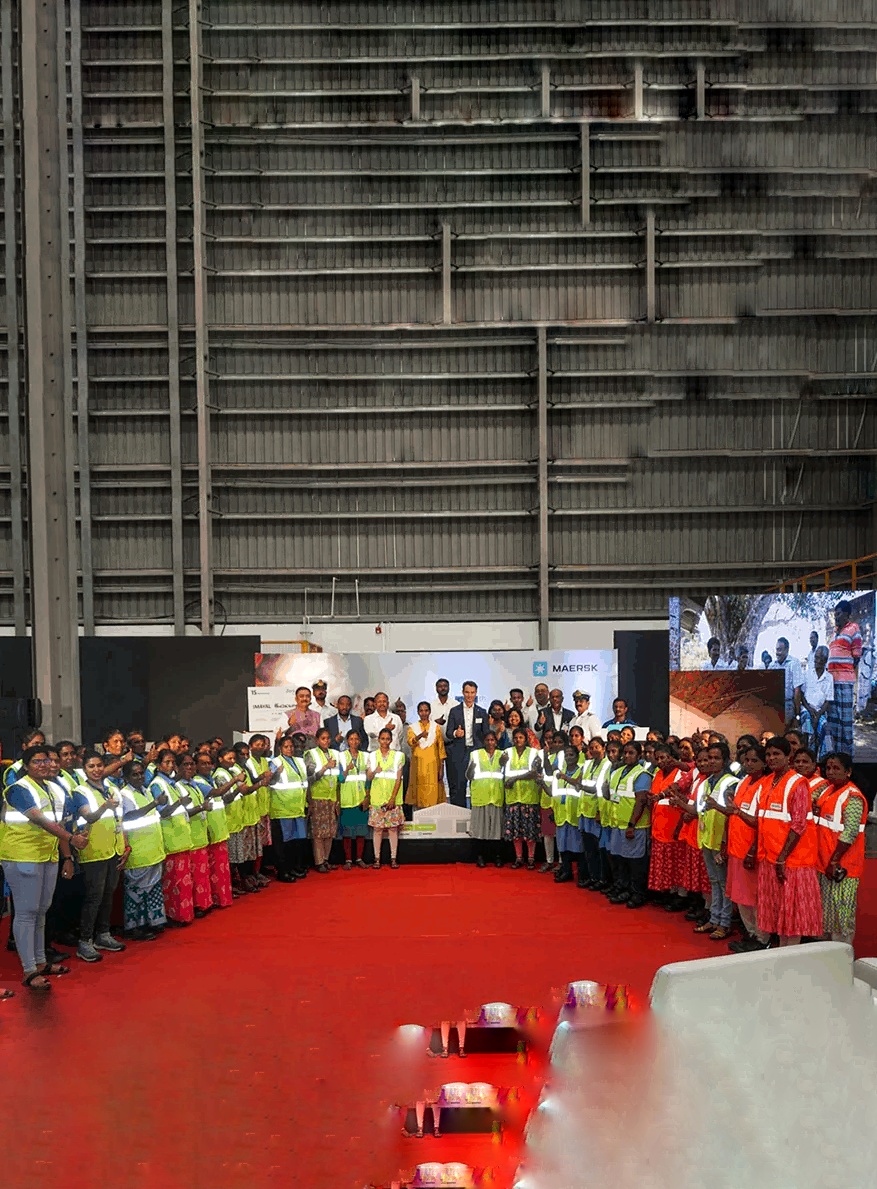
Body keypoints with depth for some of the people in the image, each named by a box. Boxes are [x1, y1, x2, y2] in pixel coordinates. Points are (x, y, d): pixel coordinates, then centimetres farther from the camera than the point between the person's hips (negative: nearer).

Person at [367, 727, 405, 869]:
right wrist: (375, 772, -20)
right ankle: (377, 858, 3)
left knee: (393, 828, -1)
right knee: (377, 828, -1)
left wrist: (393, 798, -9)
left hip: (393, 798, -1)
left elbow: (398, 778, 0)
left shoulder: (398, 756, 4)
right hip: (377, 797, 1)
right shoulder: (372, 756, 7)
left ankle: (393, 858, 2)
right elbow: (369, 778, 3)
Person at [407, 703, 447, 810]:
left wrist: (441, 768, -1)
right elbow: (410, 742, -13)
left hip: (433, 765, 0)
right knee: (420, 792, -3)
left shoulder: (436, 728, 8)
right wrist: (420, 736, -34)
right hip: (418, 765, 0)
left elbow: (441, 748, 6)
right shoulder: (412, 728, 7)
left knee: (433, 794, -6)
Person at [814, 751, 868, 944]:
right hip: (825, 862, 9)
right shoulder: (828, 791, 13)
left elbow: (850, 833, -20)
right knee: (826, 912, 15)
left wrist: (835, 861, -21)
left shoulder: (853, 797, -14)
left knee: (842, 914, -4)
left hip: (842, 865, -9)